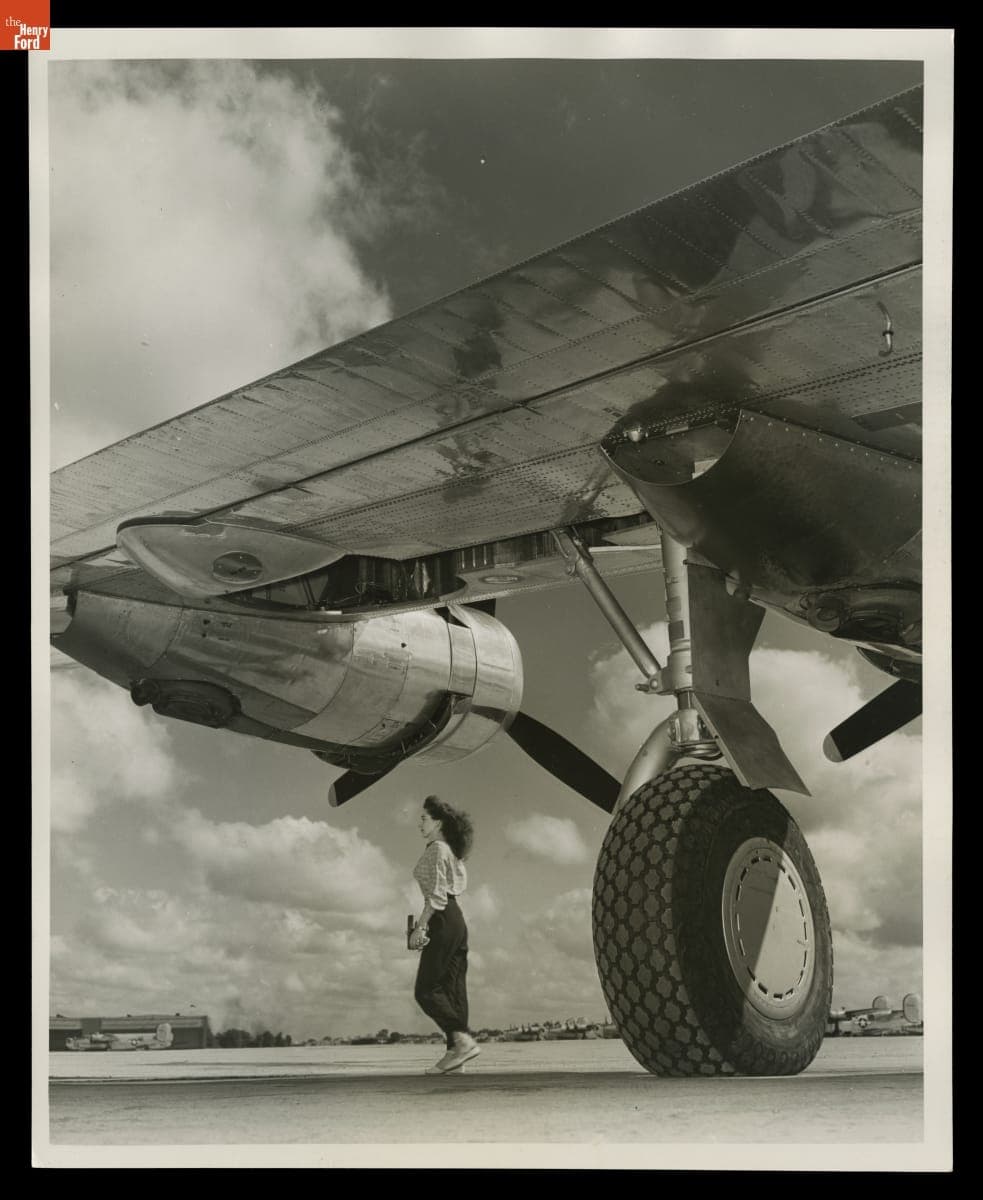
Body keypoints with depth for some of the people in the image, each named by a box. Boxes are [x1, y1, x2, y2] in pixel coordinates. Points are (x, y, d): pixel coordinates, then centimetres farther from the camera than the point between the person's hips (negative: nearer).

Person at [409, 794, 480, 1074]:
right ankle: (455, 1050, 0)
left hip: (443, 920, -10)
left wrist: (421, 926, -17)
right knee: (452, 988, 4)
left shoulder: (437, 849, -7)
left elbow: (437, 893, -16)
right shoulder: (451, 852, 21)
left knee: (426, 990, -10)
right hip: (456, 919, 10)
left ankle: (463, 1040, -21)